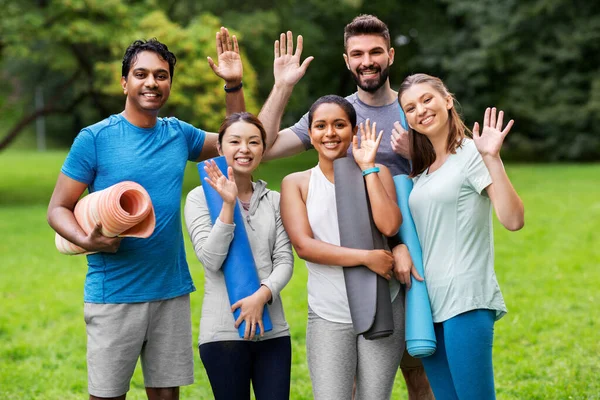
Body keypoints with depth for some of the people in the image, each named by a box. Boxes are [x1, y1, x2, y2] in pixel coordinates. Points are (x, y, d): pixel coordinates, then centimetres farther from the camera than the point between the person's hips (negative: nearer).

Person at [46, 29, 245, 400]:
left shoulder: (178, 133, 8)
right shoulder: (95, 138, -6)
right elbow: (58, 208, -4)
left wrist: (234, 85, 8)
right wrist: (88, 240, -24)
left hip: (172, 289, 4)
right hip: (114, 294, -4)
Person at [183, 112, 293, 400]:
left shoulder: (274, 201, 9)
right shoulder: (201, 197, 0)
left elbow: (284, 261, 2)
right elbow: (211, 259, -10)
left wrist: (261, 296, -15)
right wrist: (228, 205, -19)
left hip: (272, 330, 3)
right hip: (224, 331, -3)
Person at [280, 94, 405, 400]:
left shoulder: (376, 173, 6)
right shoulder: (296, 183, 3)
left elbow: (389, 226, -13)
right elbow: (303, 245, -10)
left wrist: (367, 167, -9)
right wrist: (366, 257, -17)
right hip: (328, 317, -1)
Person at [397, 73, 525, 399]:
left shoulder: (471, 154, -5)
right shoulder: (422, 169, 17)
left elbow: (513, 220, -17)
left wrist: (493, 158, -22)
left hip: (466, 301, -8)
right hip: (428, 302, 8)